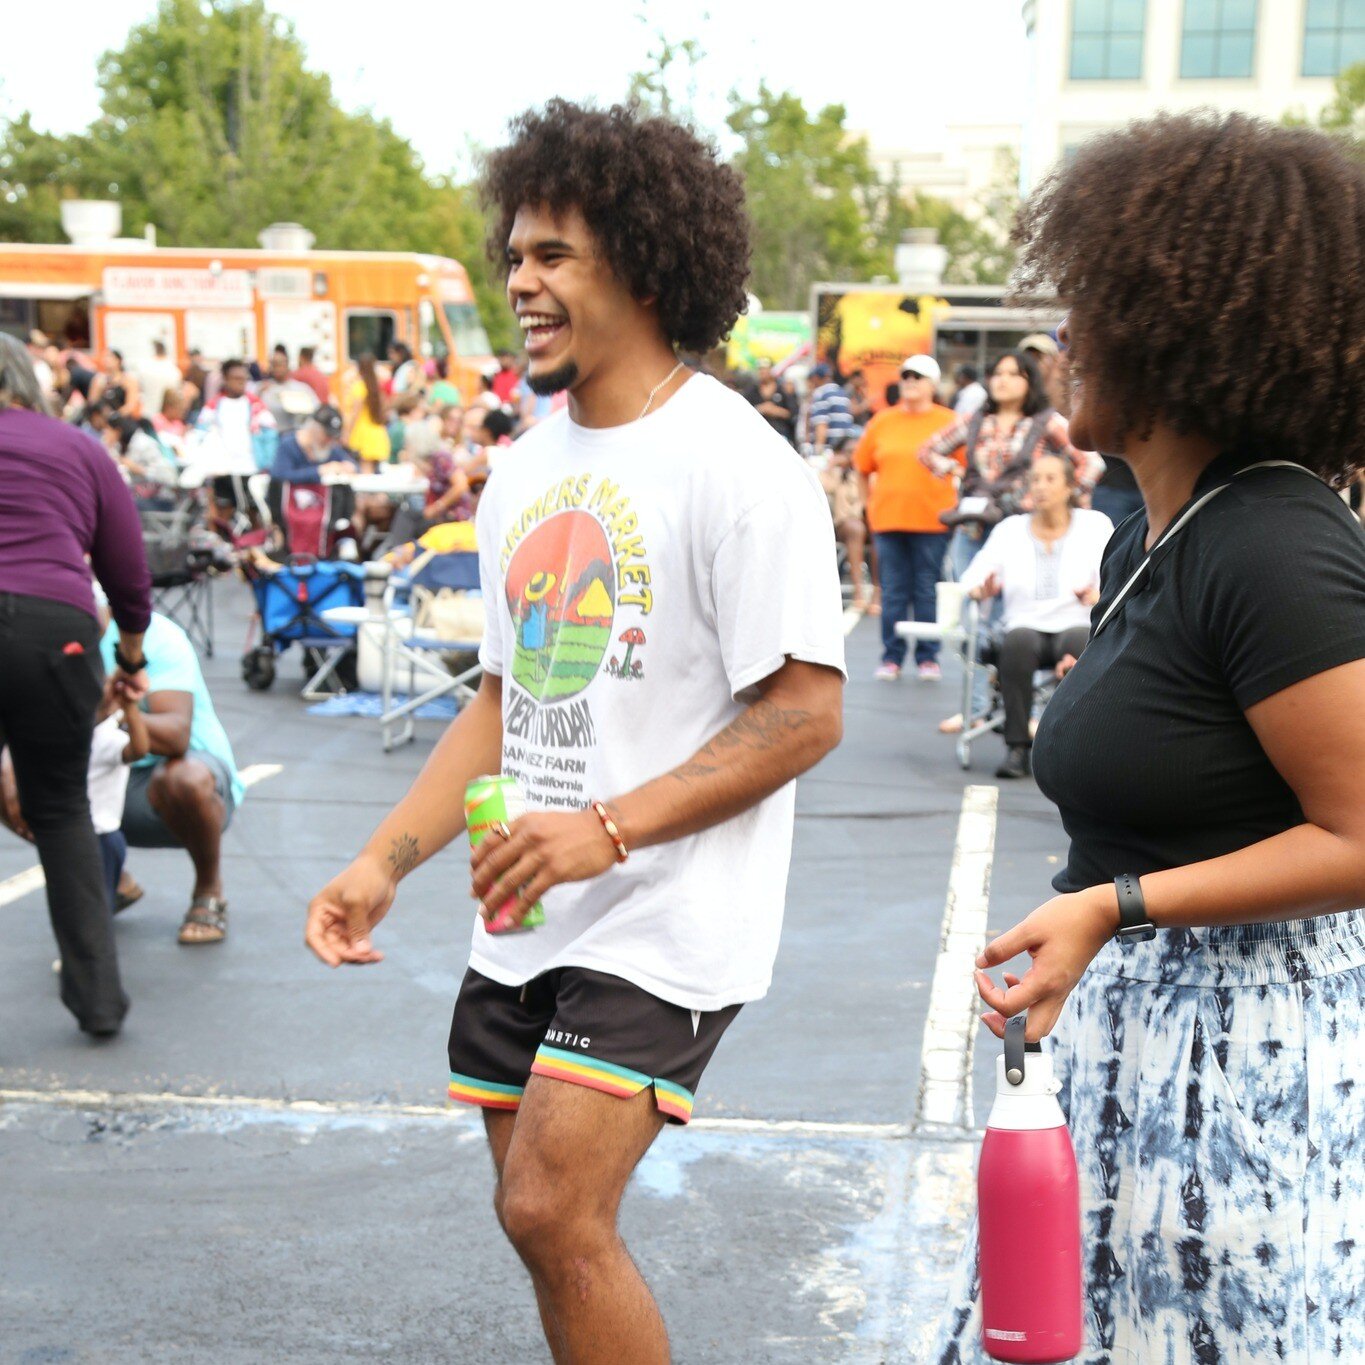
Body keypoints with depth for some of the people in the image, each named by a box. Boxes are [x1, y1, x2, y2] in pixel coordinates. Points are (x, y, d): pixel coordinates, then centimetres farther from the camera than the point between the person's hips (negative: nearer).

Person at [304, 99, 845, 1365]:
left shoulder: (737, 465, -14)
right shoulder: (524, 474, 11)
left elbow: (804, 712, -16)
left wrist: (610, 827, -24)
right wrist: (385, 859, 6)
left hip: (664, 919, -7)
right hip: (523, 921, 8)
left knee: (555, 1214, -13)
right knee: (548, 1223, 13)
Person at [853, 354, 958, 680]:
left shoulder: (949, 422, 1)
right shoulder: (883, 421, 7)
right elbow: (863, 466, 14)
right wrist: (870, 501, 10)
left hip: (932, 519, -2)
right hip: (888, 517, 2)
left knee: (927, 590, 4)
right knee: (893, 590, 5)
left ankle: (928, 657, 12)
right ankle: (891, 657, 12)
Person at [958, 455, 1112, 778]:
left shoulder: (1094, 524, 7)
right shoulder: (1010, 529, 12)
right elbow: (972, 578, 5)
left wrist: (1097, 595, -27)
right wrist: (982, 590, -19)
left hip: (1077, 625, -1)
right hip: (1026, 624, 1)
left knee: (1078, 642, -37)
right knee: (1018, 640, -35)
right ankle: (1016, 747, -30)